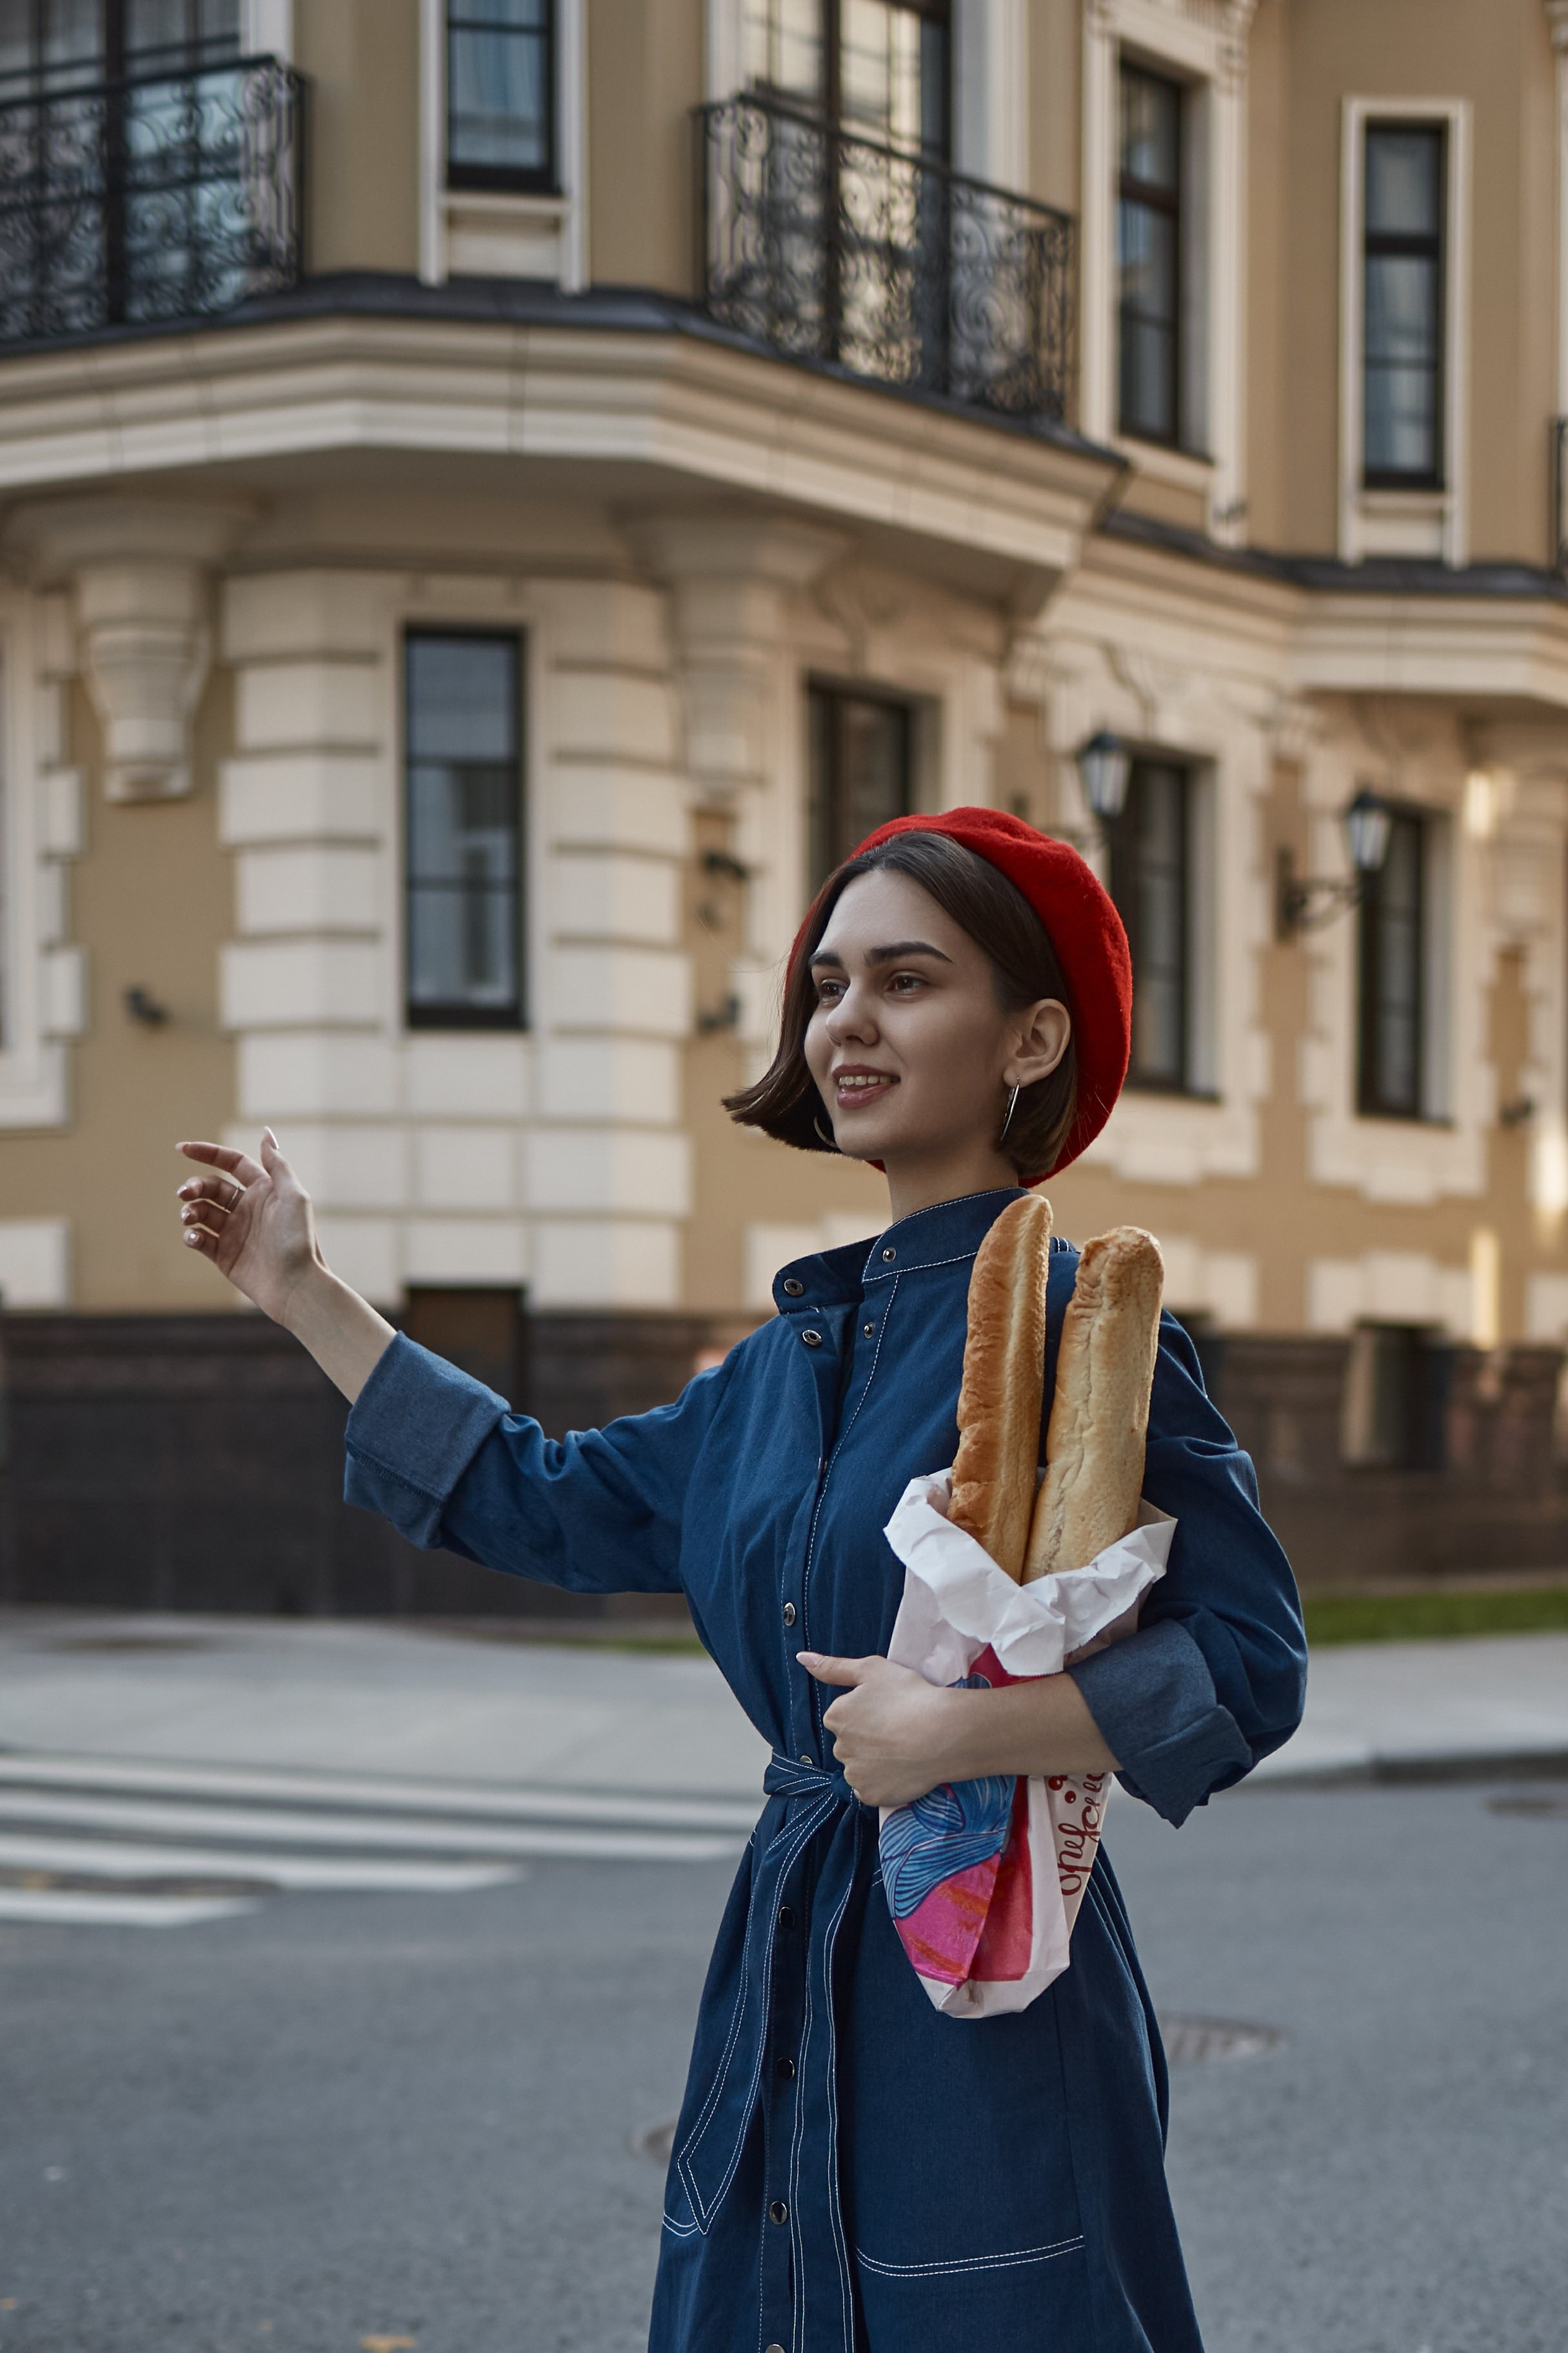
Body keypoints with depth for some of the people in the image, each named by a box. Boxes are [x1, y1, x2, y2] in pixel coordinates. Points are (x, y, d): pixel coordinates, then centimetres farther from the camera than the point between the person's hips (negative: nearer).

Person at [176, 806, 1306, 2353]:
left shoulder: (1071, 1326, -12)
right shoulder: (799, 1349, 12)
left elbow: (1248, 1660, -15)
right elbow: (543, 1502, 22)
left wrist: (960, 1732, -22)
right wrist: (300, 1294, 25)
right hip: (791, 1976, 7)